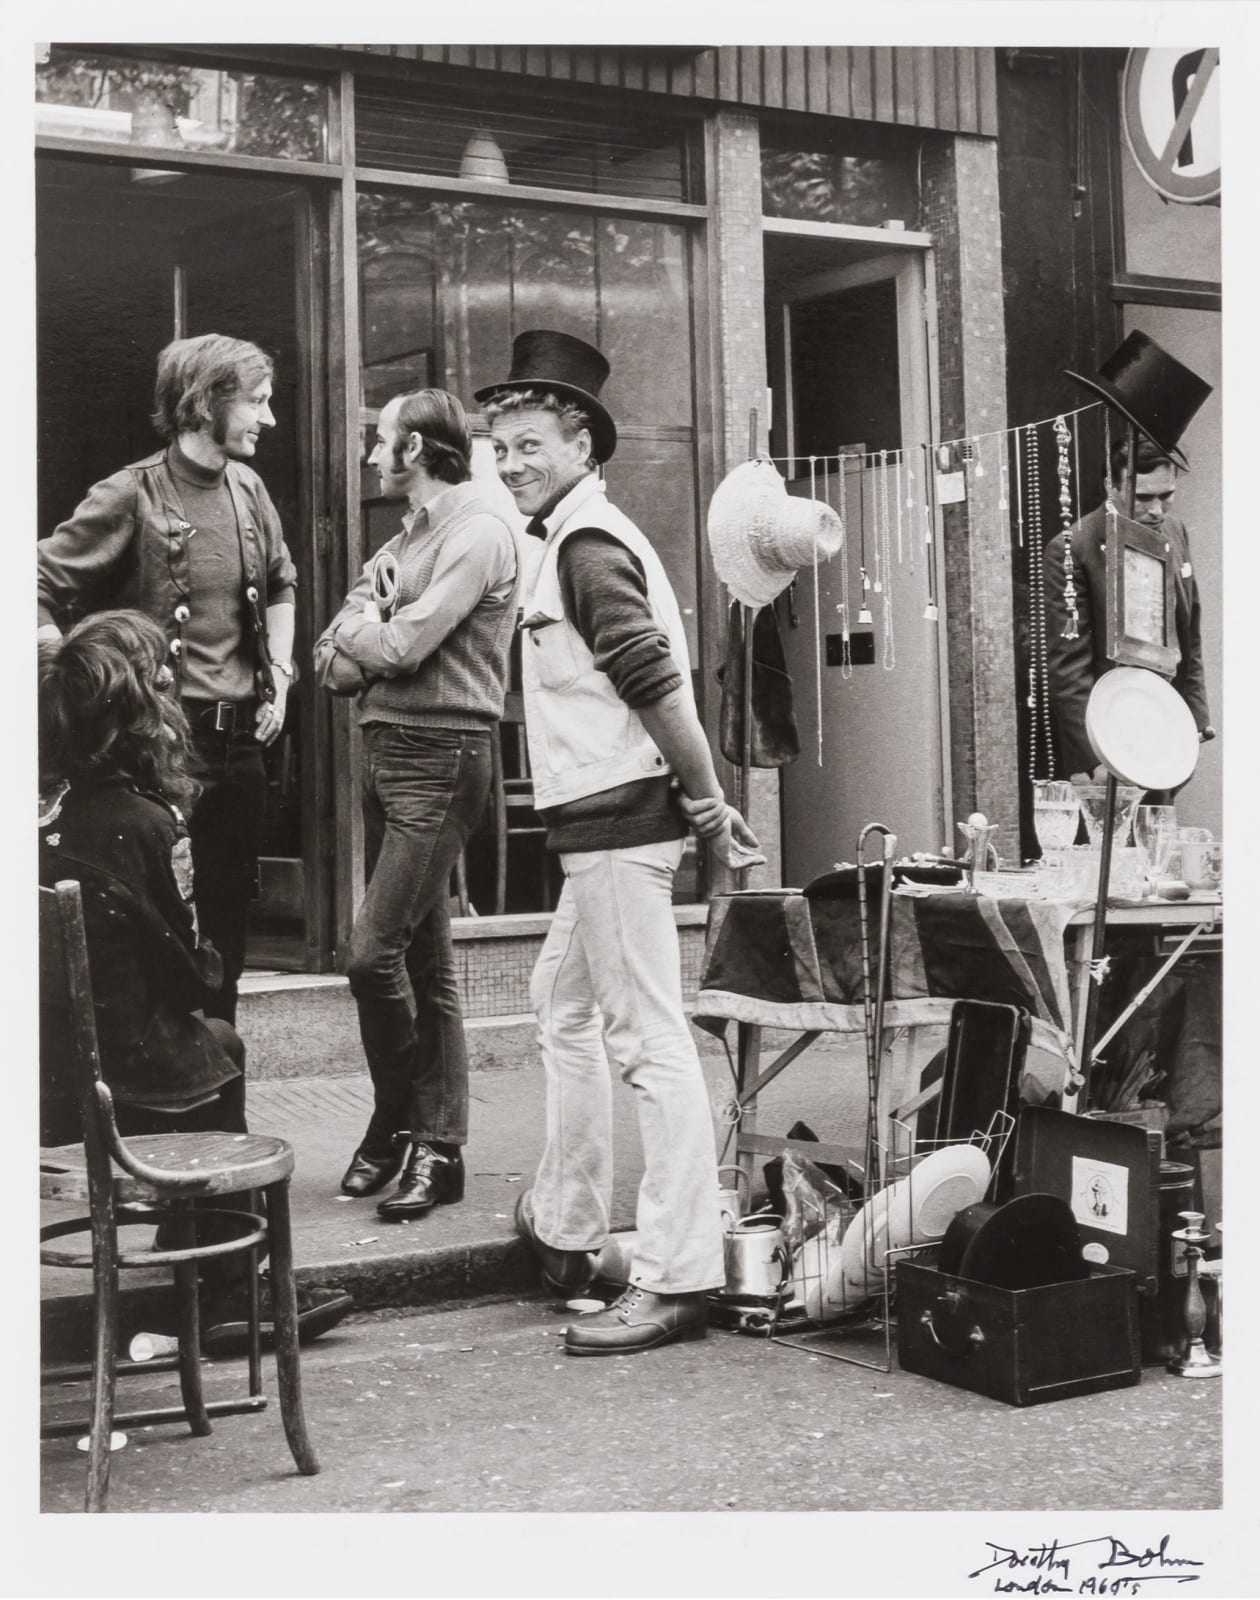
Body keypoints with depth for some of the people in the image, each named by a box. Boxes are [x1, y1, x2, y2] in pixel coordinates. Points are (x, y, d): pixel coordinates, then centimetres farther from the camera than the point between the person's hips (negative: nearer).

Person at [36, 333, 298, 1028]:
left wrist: (279, 676, 15)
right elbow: (39, 592, -12)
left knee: (227, 933, 13)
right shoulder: (131, 497, -12)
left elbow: (282, 585, 26)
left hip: (240, 743, 7)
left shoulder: (247, 489, 9)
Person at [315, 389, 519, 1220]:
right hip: (387, 752, 9)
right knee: (424, 960, 9)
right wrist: (372, 631, -8)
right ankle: (435, 1143, 14)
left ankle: (400, 1125, 2)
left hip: (442, 759, -9)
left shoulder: (478, 534, -8)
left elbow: (402, 646, -18)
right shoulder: (399, 544, 19)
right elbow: (335, 665, 12)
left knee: (374, 951, -13)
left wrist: (358, 628, 2)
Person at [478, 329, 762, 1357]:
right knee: (564, 1005, 22)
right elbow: (659, 677, 17)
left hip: (619, 823, -11)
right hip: (605, 822, 11)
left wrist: (704, 796, -15)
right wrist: (709, 798, 14)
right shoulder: (588, 539, 18)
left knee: (649, 1041, -9)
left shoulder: (586, 547, -14)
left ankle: (677, 1280, -6)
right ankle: (564, 1229, 34)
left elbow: (656, 681, -23)